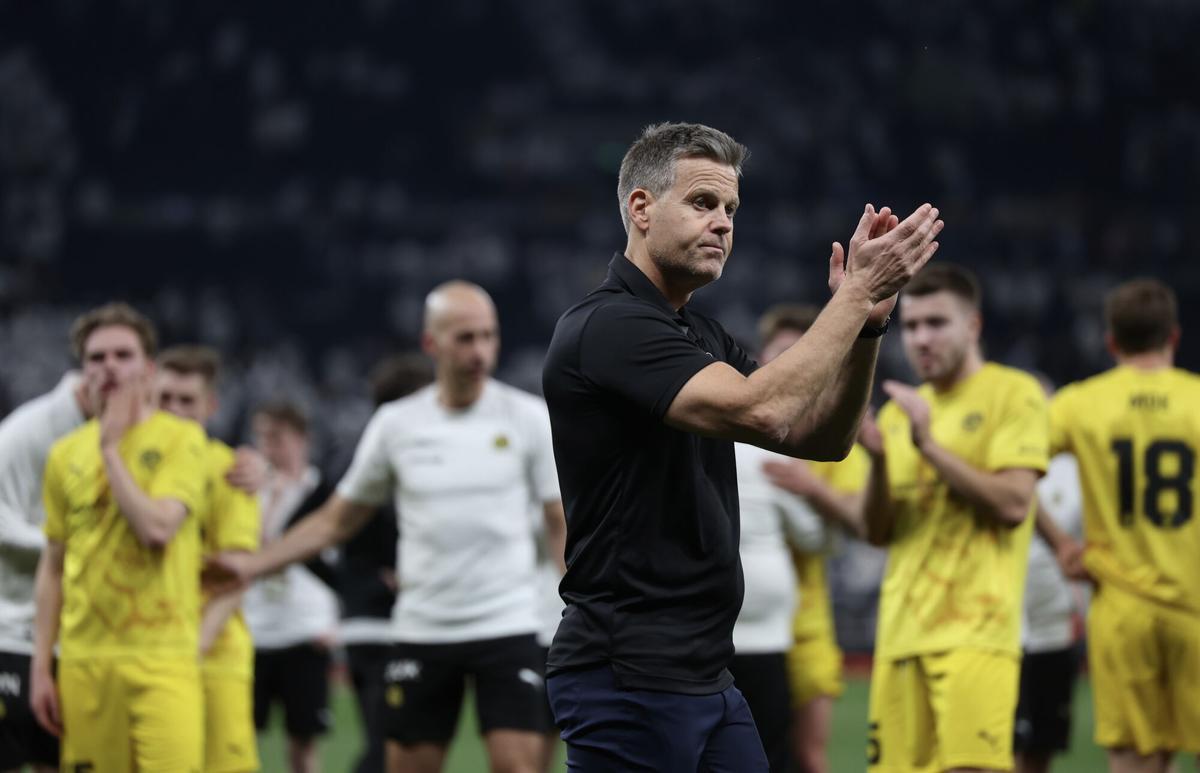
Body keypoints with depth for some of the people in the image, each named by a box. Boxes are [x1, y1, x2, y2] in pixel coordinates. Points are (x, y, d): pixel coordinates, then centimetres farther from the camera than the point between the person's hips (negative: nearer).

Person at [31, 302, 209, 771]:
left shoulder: (180, 440, -1)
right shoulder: (66, 454, 11)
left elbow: (157, 529, -17)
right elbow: (53, 568, 16)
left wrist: (111, 450, -9)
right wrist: (41, 666, 11)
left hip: (161, 657, -4)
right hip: (83, 658, 4)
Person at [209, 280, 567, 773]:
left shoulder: (528, 417, -1)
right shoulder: (395, 424, 4)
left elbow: (562, 524, 1)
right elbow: (336, 521, 13)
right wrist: (253, 564, 4)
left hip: (507, 626, -2)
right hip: (421, 632, 2)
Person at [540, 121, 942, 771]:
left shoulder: (702, 336, 17)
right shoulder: (609, 326, -14)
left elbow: (820, 438, 13)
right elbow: (760, 412, -26)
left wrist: (865, 323, -2)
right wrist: (857, 292, -19)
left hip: (704, 678, 10)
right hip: (627, 679, -10)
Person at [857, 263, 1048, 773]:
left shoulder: (1012, 395, -1)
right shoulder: (900, 411, 19)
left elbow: (1013, 504, -13)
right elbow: (878, 533, 14)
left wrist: (929, 445, -14)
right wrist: (879, 462, -3)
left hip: (974, 630, -7)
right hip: (902, 632, 7)